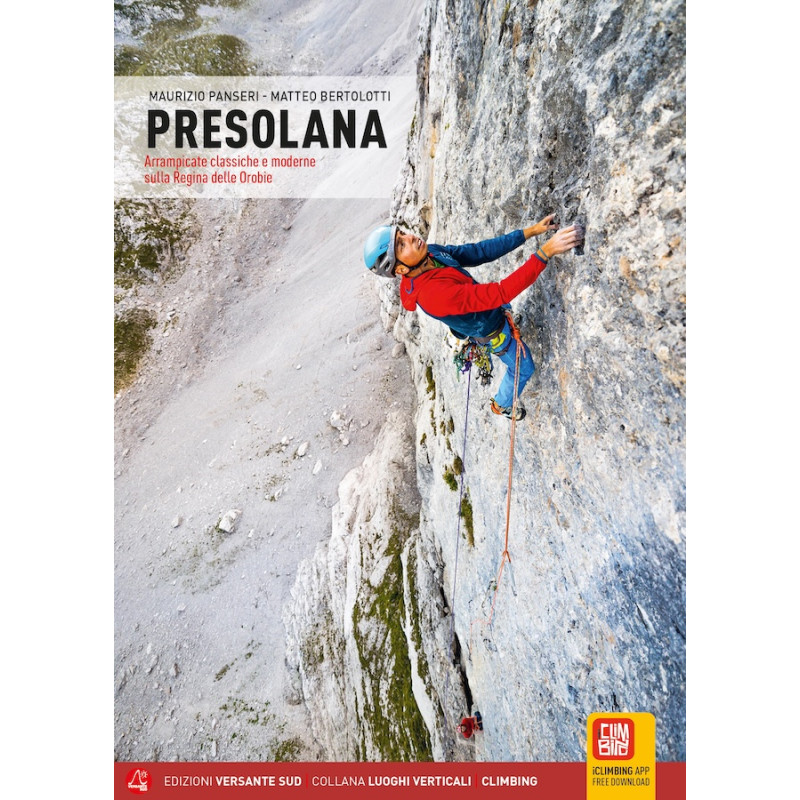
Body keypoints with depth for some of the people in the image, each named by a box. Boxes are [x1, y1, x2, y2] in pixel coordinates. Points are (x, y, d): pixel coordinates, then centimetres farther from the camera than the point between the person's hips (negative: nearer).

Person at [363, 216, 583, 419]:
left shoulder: (431, 252, -22)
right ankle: (503, 405, 50)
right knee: (524, 368, 20)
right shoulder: (434, 294, -48)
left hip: (490, 308, 7)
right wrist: (546, 252, -55)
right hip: (493, 331, -6)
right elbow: (501, 293, -51)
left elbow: (479, 251, -15)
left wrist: (530, 231, -20)